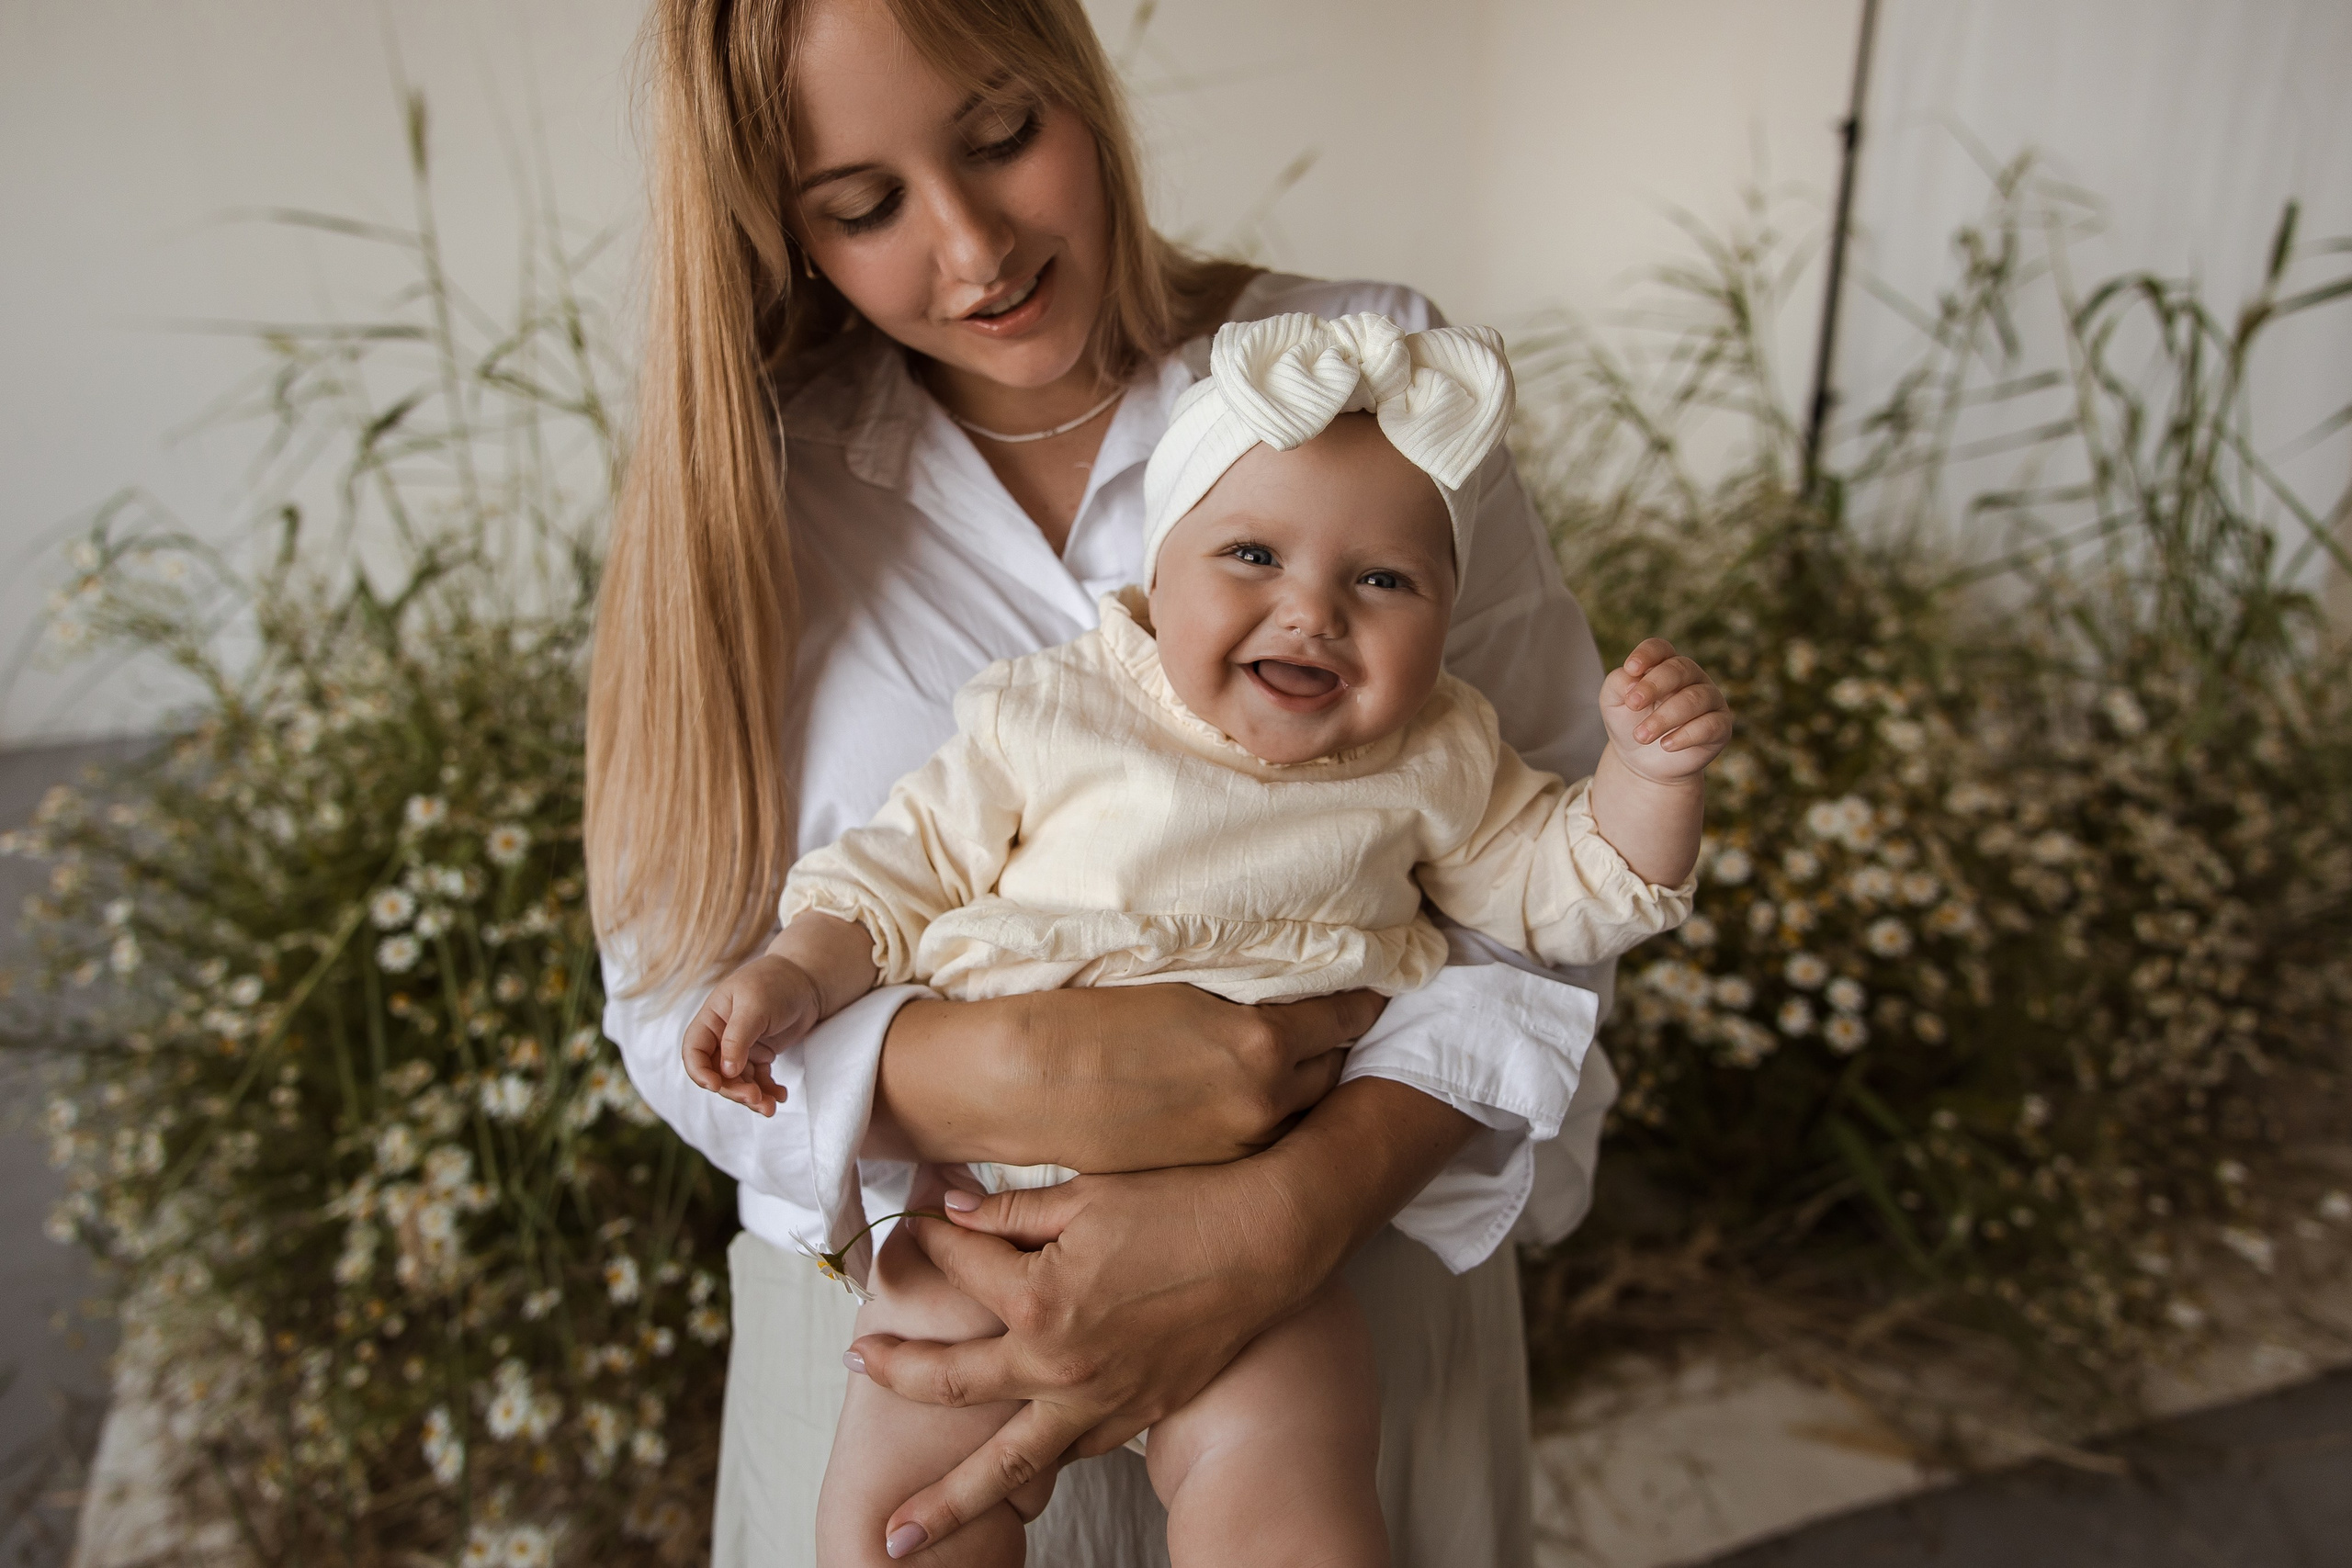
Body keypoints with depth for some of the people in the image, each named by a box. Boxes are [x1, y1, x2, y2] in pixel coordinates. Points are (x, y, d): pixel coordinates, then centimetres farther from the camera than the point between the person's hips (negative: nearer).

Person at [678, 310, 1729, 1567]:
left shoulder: (1428, 765, 4)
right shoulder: (1049, 716, 0)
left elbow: (1570, 890, 13)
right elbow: (902, 873, 7)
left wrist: (1650, 775, -5)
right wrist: (792, 977, -8)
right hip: (999, 1194, 1)